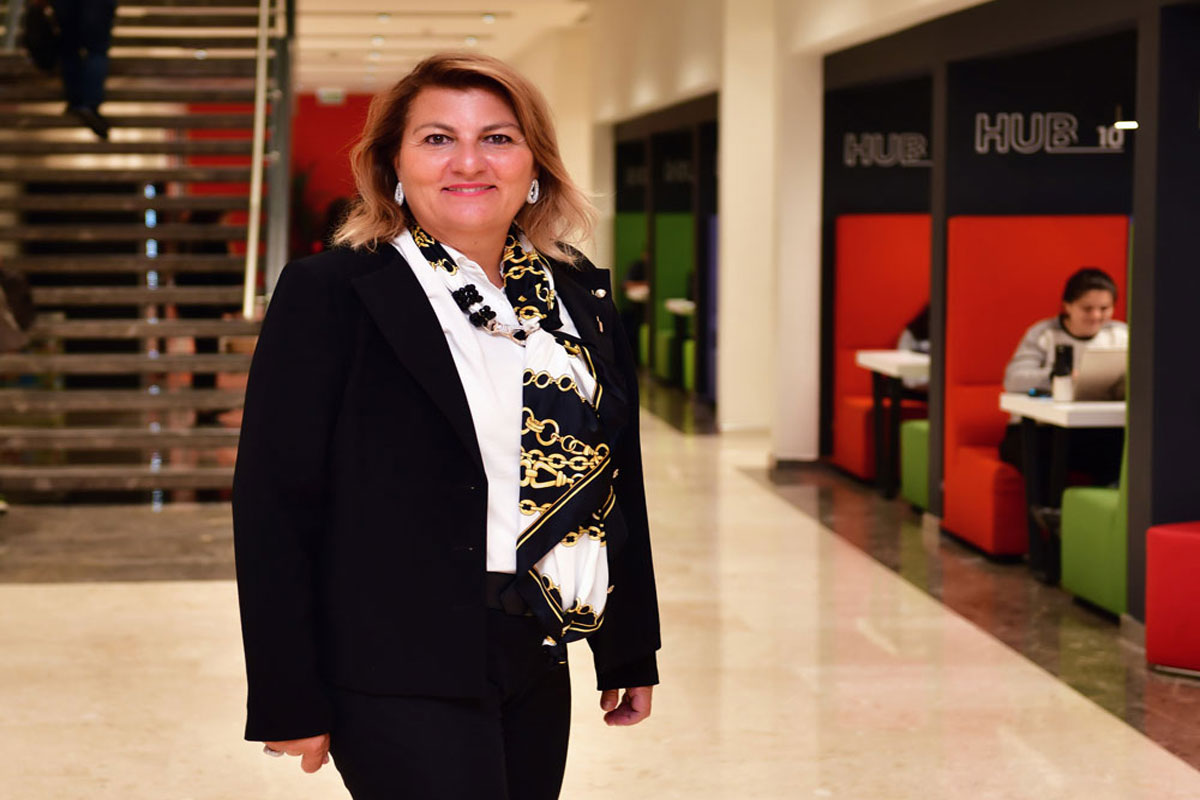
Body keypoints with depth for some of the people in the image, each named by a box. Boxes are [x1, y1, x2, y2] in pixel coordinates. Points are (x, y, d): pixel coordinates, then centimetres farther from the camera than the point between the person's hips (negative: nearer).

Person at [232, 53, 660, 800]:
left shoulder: (583, 295, 10)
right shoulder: (329, 294, -7)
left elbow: (618, 485, 16)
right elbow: (274, 501, -9)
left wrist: (632, 652, 16)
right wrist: (289, 702, -12)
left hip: (537, 671, 6)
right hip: (399, 675, -6)